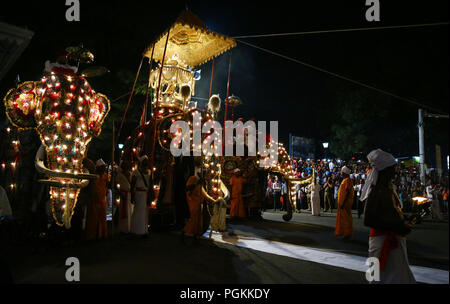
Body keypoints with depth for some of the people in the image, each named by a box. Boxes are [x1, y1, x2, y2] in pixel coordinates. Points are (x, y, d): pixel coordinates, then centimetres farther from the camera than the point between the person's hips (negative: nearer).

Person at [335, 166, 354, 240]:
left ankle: (348, 234, 0)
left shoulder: (347, 180, -15)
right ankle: (343, 232, 20)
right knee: (343, 217, 13)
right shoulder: (345, 180, 16)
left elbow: (347, 193, -22)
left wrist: (343, 203, -24)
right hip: (343, 202, 10)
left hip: (345, 203, -10)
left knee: (346, 218, -5)